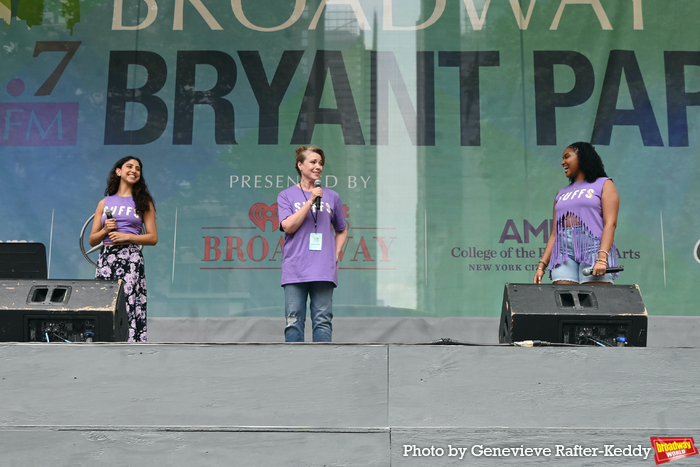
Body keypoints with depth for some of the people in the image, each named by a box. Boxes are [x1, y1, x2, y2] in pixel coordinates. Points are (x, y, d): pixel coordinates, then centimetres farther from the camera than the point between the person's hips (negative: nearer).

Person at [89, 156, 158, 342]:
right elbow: (92, 240, 16)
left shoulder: (143, 203, 10)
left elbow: (153, 238, 4)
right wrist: (105, 230, -4)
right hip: (106, 258, 2)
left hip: (131, 258, -2)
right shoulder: (104, 203, 16)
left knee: (129, 306, -13)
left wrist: (126, 236, -7)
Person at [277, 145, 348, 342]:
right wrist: (311, 202, -9)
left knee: (323, 320, -1)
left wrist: (336, 255, 8)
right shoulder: (286, 196, 9)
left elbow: (341, 230, 23)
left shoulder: (332, 197, 13)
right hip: (295, 270, -1)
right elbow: (288, 226, -6)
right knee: (294, 320, -1)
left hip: (323, 270, 1)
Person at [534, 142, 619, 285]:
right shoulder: (562, 193, 26)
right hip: (564, 251, 4)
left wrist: (602, 258, -17)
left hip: (593, 248, -4)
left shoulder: (604, 185, 11)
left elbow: (610, 223, -2)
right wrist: (542, 265, 7)